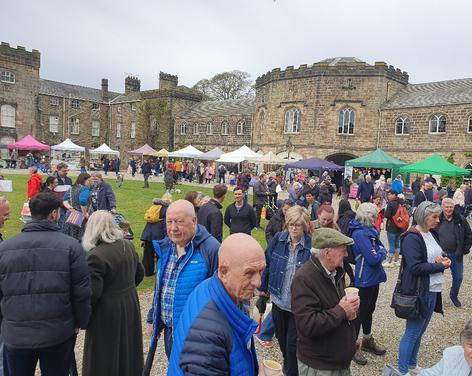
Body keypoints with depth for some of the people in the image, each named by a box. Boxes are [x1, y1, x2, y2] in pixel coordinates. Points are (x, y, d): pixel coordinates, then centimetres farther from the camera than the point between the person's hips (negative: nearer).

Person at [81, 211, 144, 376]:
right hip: (131, 306, 7)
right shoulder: (128, 246, 1)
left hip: (107, 313, -7)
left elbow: (92, 293, -23)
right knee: (127, 353, 22)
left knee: (104, 363, 10)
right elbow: (139, 273, 12)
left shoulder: (96, 256, -23)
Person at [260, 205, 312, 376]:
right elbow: (267, 264, 3)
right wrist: (263, 287, 8)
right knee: (281, 337, 23)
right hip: (279, 299, 4)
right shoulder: (278, 240, -6)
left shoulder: (312, 245, -17)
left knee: (292, 343, 5)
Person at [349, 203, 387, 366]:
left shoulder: (370, 230, 5)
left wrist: (379, 252, -8)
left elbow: (380, 247, 11)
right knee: (360, 312, 5)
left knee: (369, 309, 22)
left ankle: (367, 340, 40)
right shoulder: (360, 233, -24)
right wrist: (382, 252, -8)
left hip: (373, 277, 9)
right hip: (364, 279, -9)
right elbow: (373, 258, -25)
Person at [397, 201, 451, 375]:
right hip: (419, 292, -8)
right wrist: (440, 266, -15)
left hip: (433, 290, 8)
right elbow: (415, 267, -23)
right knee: (412, 333, 3)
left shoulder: (432, 233, 7)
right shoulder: (412, 238, -18)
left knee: (420, 330, 18)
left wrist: (441, 260, -5)